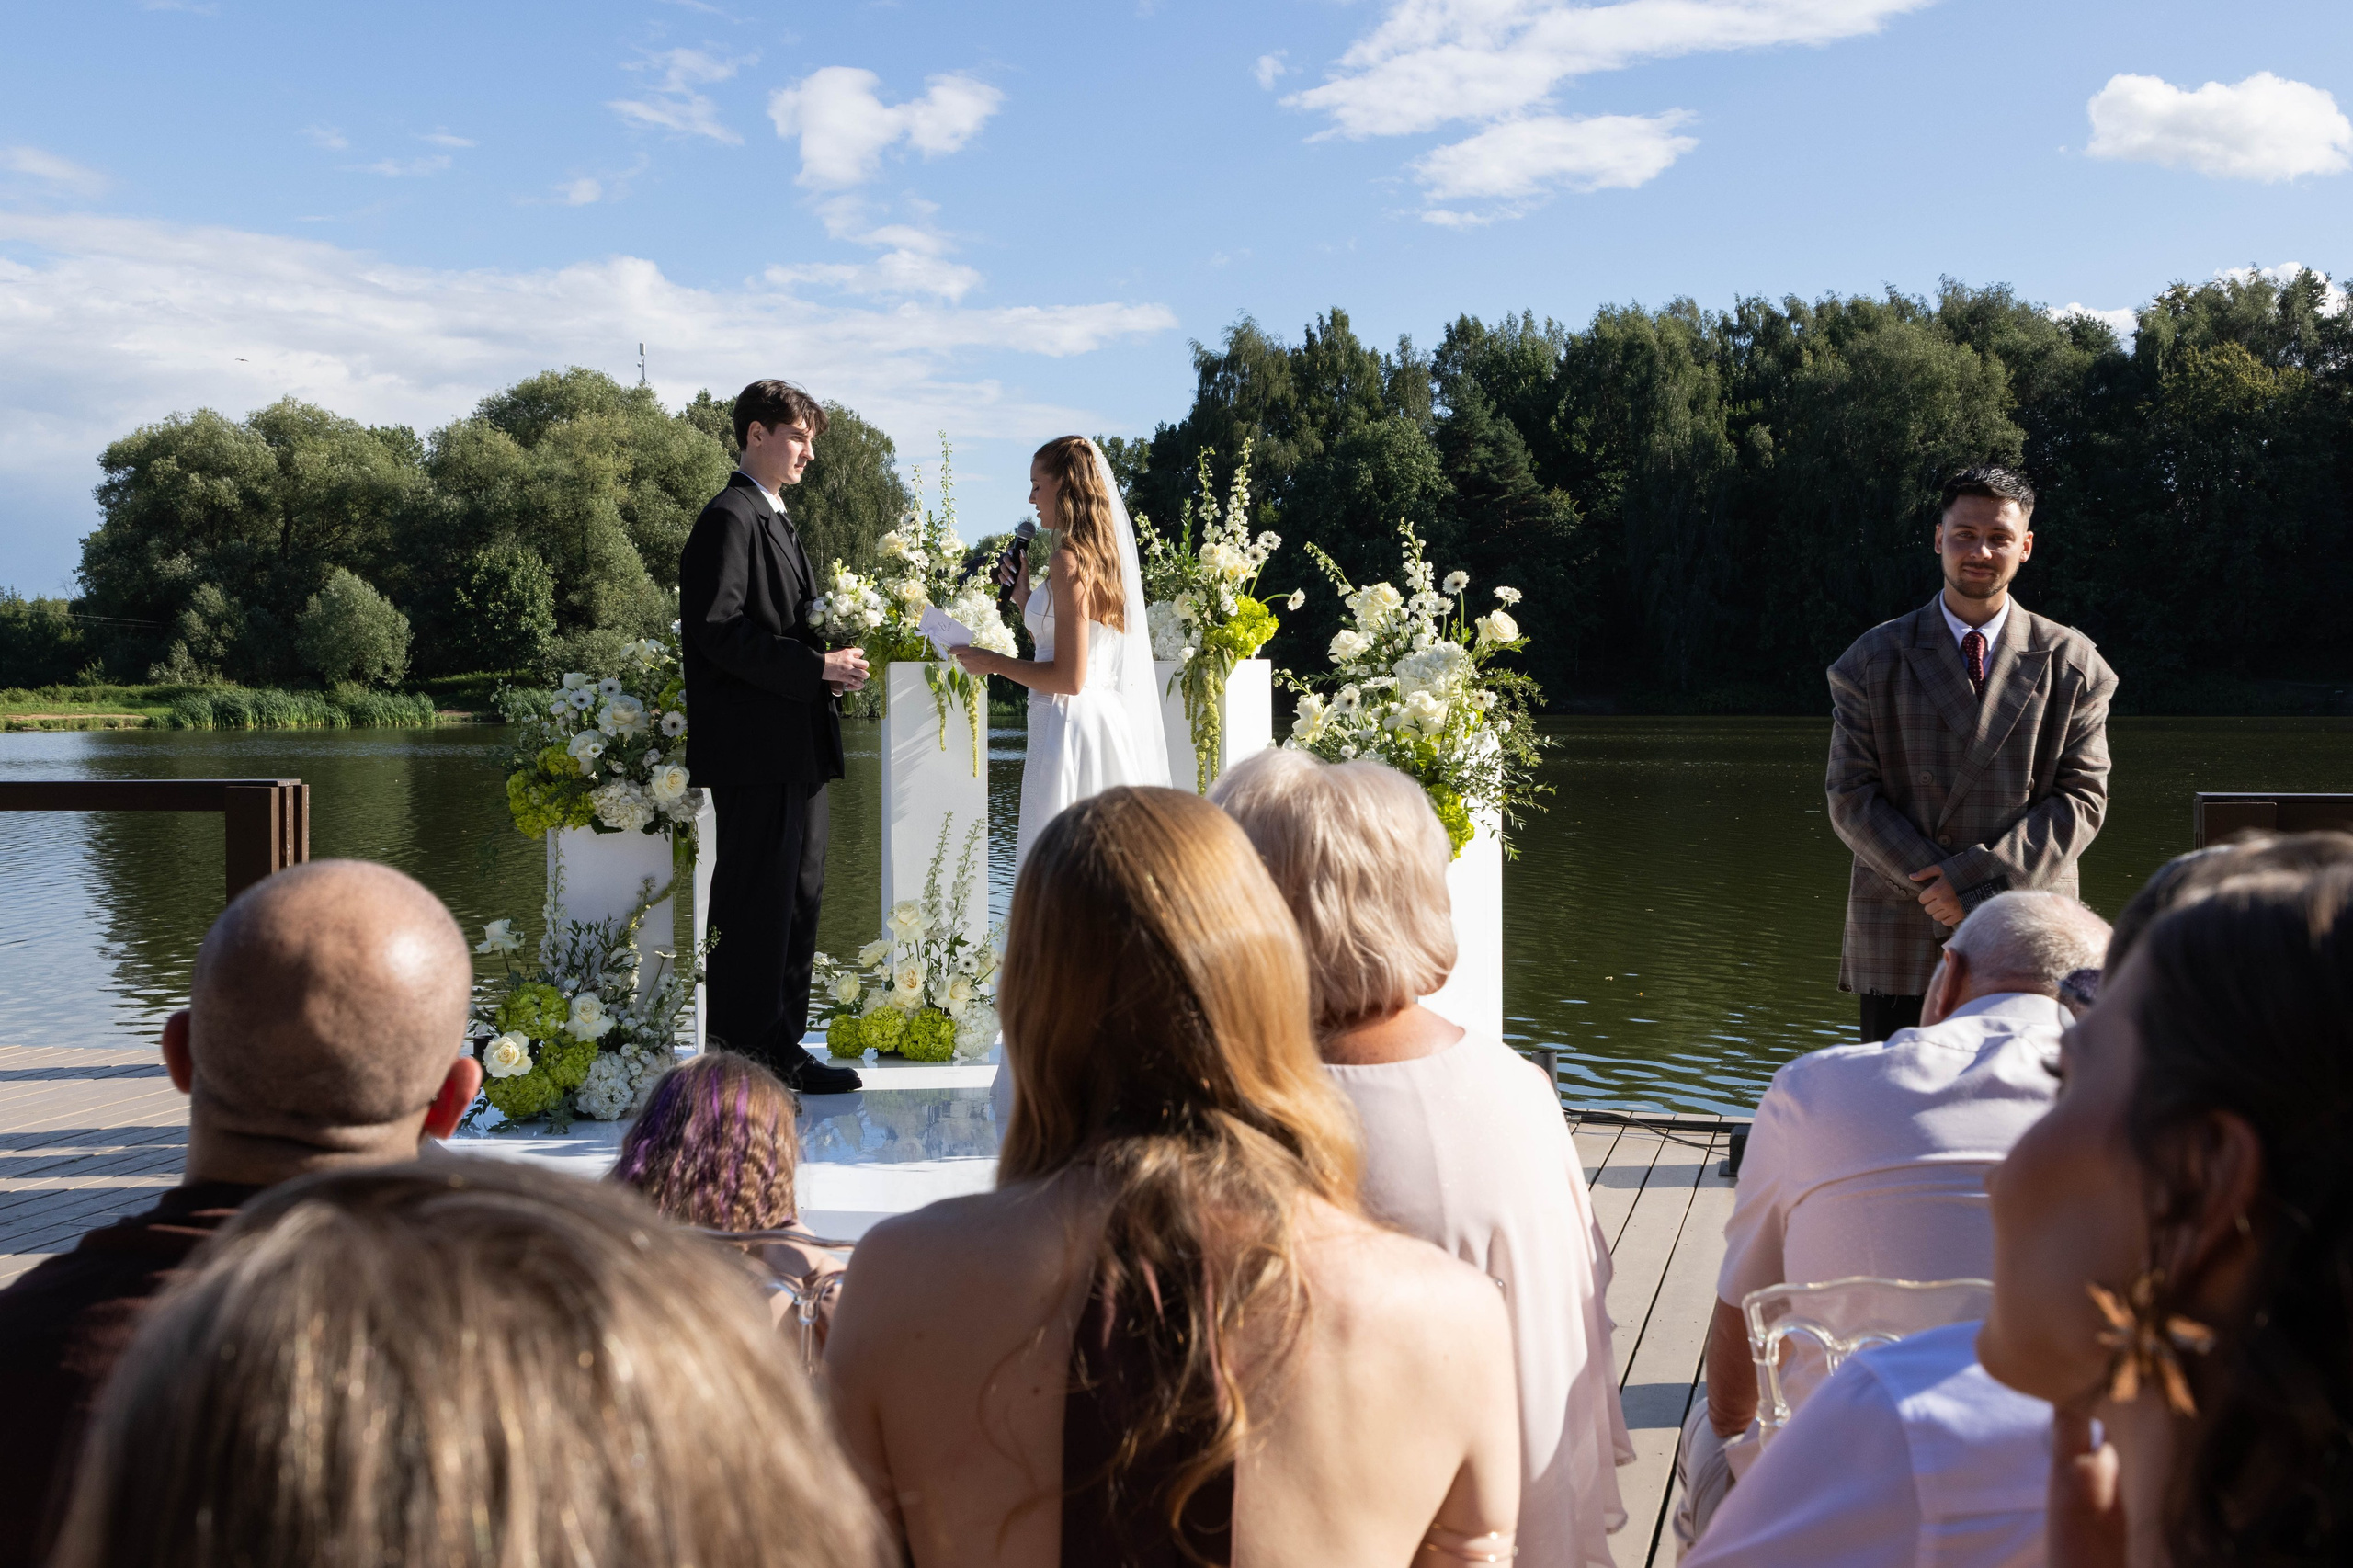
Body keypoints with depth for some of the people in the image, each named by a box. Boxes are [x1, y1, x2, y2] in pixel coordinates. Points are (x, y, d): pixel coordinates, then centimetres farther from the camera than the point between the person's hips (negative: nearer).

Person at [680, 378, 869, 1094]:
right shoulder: (730, 518, -10)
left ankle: (781, 1049, 20)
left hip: (796, 746, 10)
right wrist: (815, 667, -21)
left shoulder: (775, 521, 22)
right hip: (752, 746, -10)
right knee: (755, 904, -6)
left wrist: (830, 668, 9)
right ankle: (744, 1056, 1)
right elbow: (719, 630, -20)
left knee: (798, 899, 13)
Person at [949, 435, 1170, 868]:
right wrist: (1025, 599, 20)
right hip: (1104, 717, 10)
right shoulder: (1102, 555, 13)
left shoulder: (1069, 561, -14)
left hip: (1070, 727, -10)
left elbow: (1069, 678, -18)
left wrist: (993, 663, -8)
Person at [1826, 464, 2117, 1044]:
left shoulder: (2071, 664, 7)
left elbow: (2082, 798, 1)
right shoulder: (1873, 660, 6)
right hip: (1900, 948, 0)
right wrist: (1939, 887, -12)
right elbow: (1851, 798, 0)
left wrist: (1977, 879, -12)